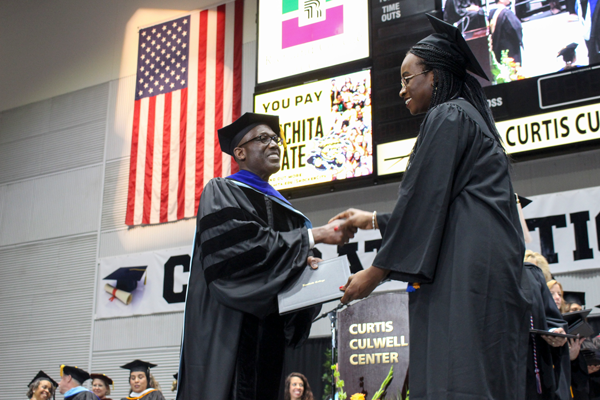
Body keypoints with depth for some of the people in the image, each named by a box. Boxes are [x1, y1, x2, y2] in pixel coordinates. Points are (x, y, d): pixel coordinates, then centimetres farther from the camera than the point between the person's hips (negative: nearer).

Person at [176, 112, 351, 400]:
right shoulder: (221, 192, 1)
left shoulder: (281, 205, 22)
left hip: (272, 330, 7)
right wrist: (313, 236, -14)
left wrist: (305, 264, -3)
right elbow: (242, 244, -17)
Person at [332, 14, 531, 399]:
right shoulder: (471, 118, 27)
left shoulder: (447, 117, -3)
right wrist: (374, 220, 36)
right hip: (490, 268, 10)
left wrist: (377, 271, -6)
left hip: (464, 271, -10)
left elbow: (424, 201, -11)